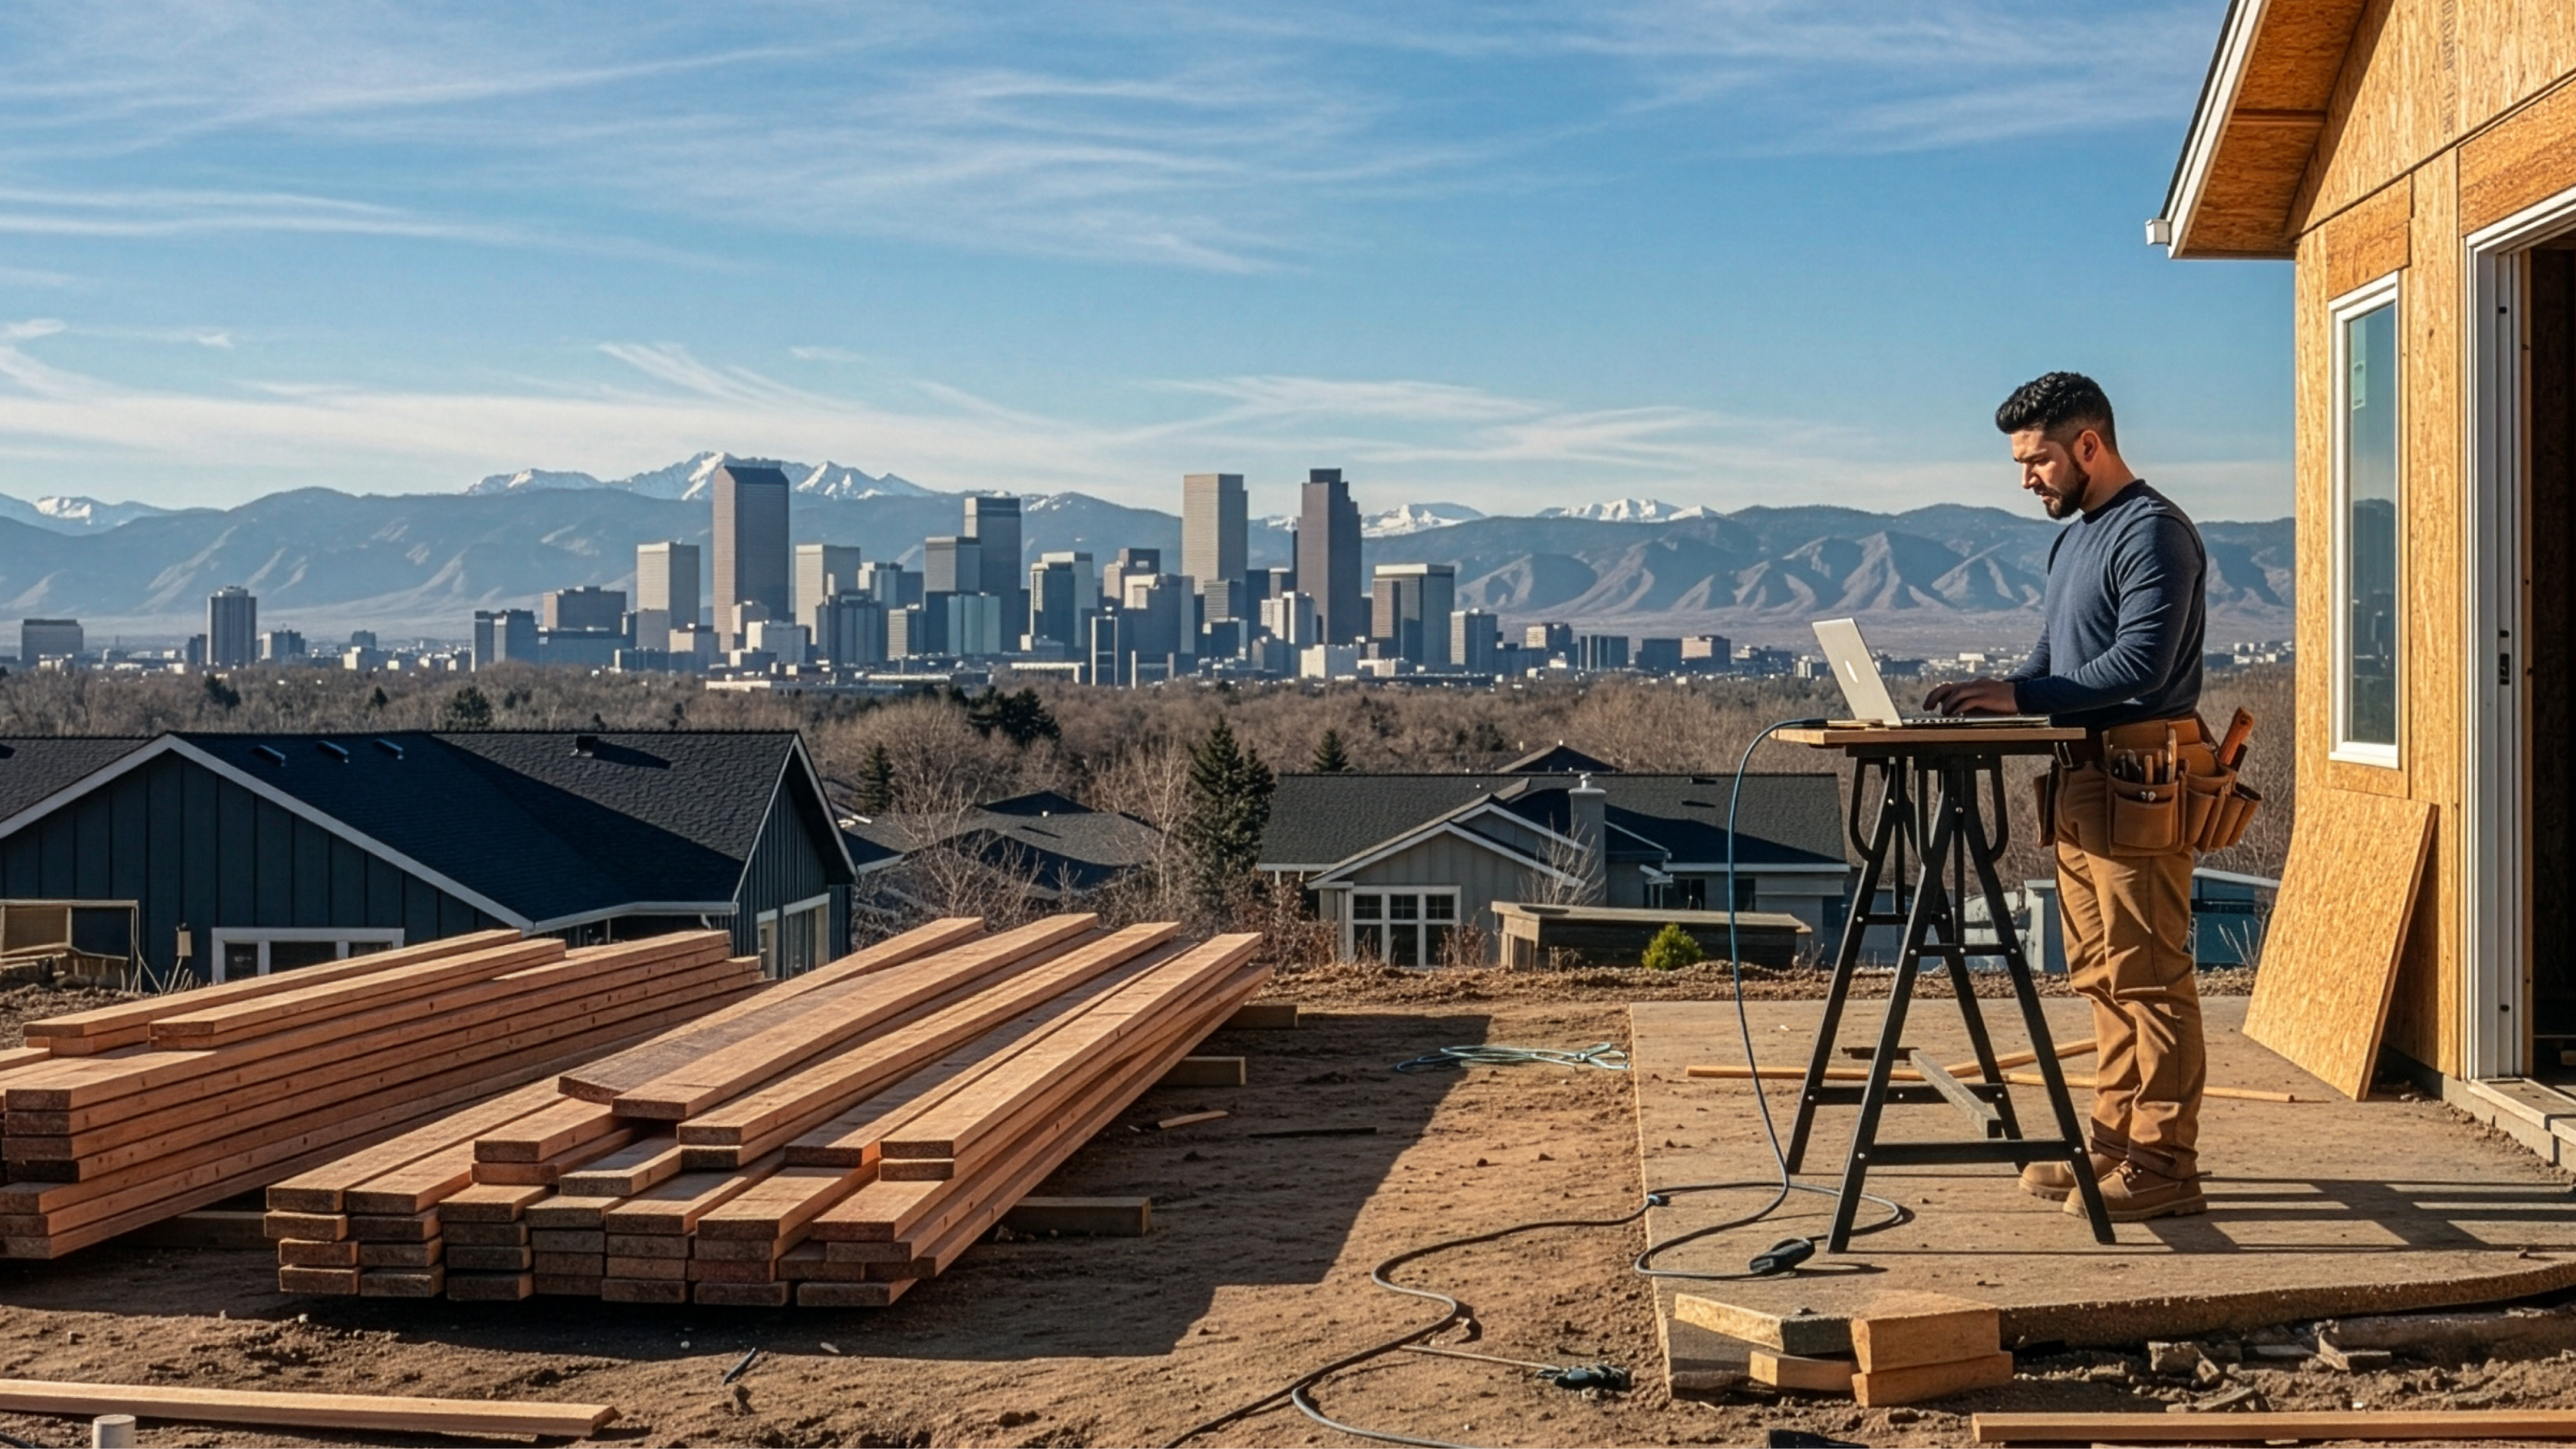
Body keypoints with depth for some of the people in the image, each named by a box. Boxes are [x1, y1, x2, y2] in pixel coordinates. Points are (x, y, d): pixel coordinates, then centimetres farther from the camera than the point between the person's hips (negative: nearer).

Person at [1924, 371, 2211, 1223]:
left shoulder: (2152, 532, -11)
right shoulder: (2073, 538, 20)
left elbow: (2142, 663, -20)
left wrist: (2021, 696, -21)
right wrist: (1994, 698, 4)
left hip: (2138, 783, -10)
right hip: (2081, 783, 10)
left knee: (2147, 976, -7)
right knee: (2100, 976, 13)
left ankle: (2165, 1164, -3)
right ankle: (2117, 1144, 20)